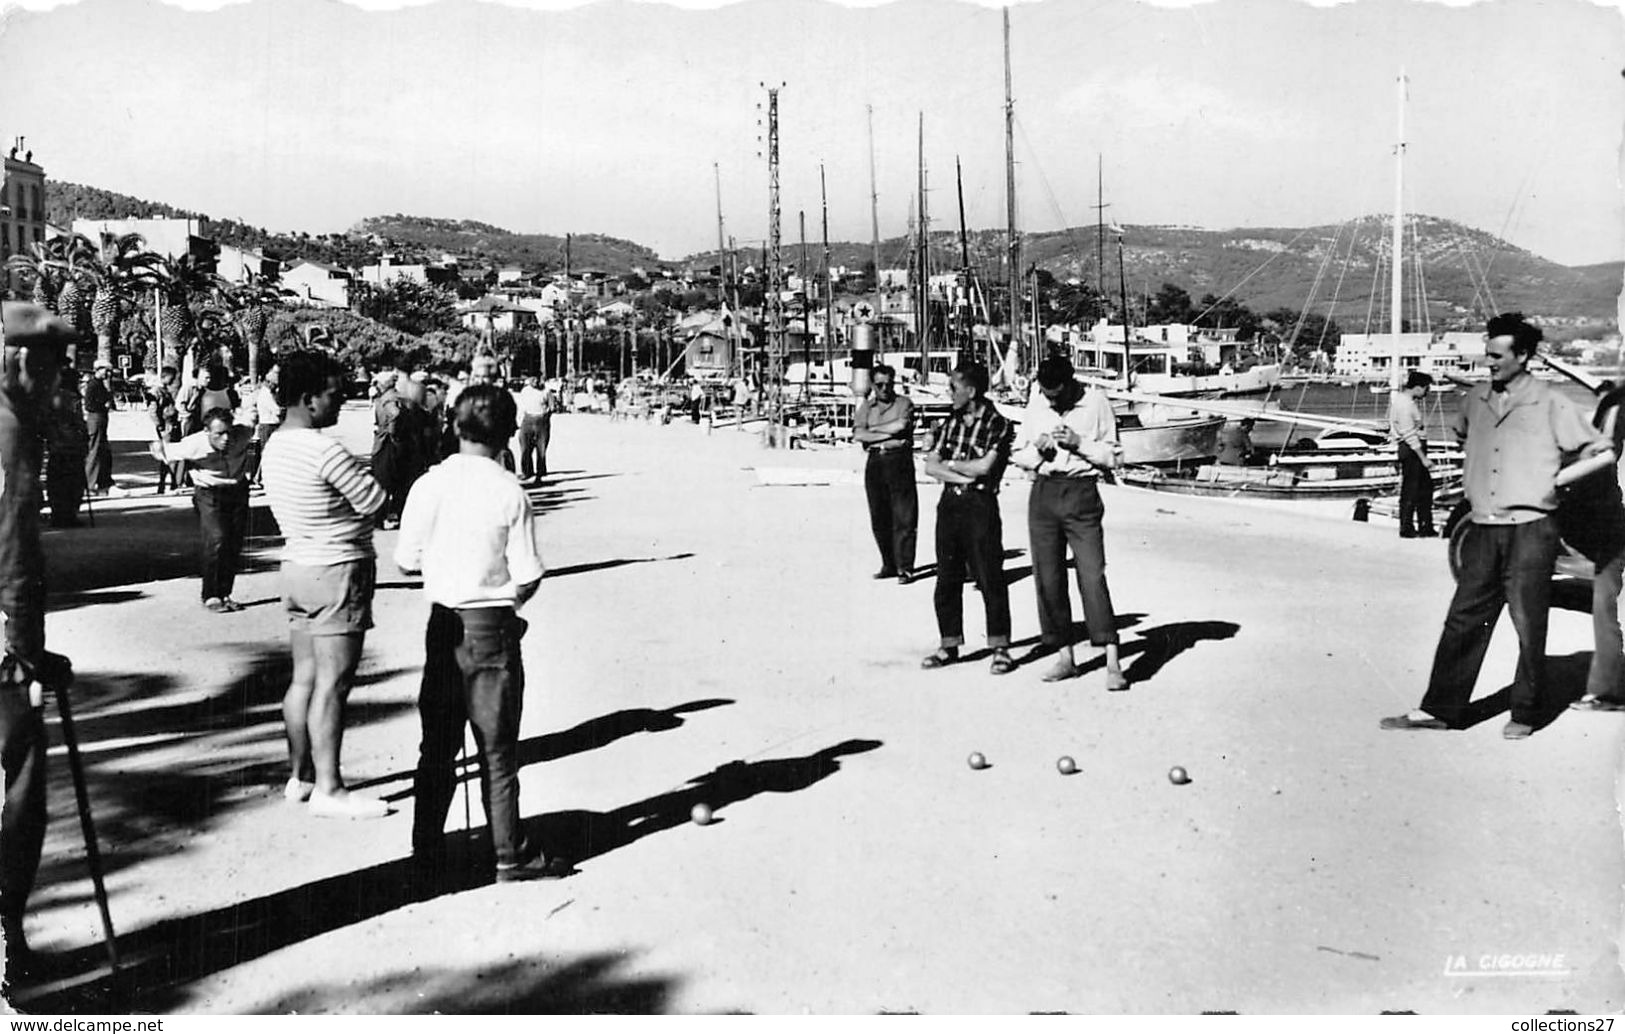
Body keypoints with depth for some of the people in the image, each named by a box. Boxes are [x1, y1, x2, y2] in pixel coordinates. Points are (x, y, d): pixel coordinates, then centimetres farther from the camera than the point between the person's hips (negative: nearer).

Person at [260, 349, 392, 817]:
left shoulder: (275, 445, 9)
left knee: (304, 677, 14)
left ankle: (301, 775, 23)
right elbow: (376, 502, -15)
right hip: (338, 571, -9)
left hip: (298, 566, 9)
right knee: (332, 684, -5)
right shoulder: (324, 450, -20)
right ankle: (328, 789, 0)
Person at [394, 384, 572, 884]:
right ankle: (511, 855, 12)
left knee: (438, 743, 15)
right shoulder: (511, 492, -12)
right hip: (494, 625, -3)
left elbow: (407, 561, 0)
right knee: (498, 748, 6)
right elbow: (528, 577, -11)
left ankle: (427, 846, 22)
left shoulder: (429, 486, -6)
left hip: (444, 622, 3)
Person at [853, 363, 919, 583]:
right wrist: (889, 434, -10)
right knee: (879, 519, 7)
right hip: (874, 463, 4)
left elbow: (901, 425, -14)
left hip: (899, 460, -4)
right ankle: (889, 564, 18)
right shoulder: (865, 406, 12)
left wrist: (873, 429, -3)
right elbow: (858, 434, -4)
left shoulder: (904, 403, 4)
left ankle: (905, 567, -2)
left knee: (903, 518, -5)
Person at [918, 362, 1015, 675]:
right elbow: (931, 465, 7)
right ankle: (949, 645, 19)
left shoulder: (997, 424, -6)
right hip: (949, 504, 6)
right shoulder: (952, 421, 13)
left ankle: (1000, 649, 4)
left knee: (989, 578, -3)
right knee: (947, 579, 9)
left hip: (980, 505, -6)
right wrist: (963, 475, -10)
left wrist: (950, 464, -1)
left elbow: (983, 466, -16)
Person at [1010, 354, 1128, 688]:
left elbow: (1114, 456, -1)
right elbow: (1017, 454, 14)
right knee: (1048, 579, 4)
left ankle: (1112, 661, -11)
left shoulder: (1096, 403, -3)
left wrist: (1079, 443, -14)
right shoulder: (1036, 403, 8)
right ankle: (1065, 657, 14)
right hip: (1043, 492, 4)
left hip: (1081, 491, -4)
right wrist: (1037, 449, -7)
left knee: (1093, 575, -11)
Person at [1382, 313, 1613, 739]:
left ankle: (1525, 713, 15)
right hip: (1483, 529, 5)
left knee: (1529, 625, 2)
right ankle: (1440, 708, 8)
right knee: (1463, 620, 4)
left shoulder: (1549, 405, -5)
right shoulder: (1476, 400, 9)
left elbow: (1603, 452, -1)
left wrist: (1554, 480, -4)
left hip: (1529, 530, -4)